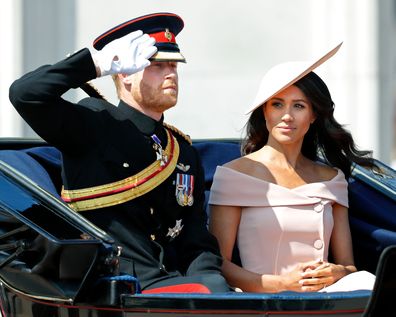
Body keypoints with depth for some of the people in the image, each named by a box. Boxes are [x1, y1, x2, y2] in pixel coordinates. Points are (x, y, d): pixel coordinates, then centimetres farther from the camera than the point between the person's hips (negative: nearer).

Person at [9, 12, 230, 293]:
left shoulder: (184, 151, 20)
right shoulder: (95, 123, 3)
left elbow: (199, 246, 15)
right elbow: (25, 94, -15)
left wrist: (206, 277, -7)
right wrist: (100, 62, -11)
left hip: (172, 283, 6)